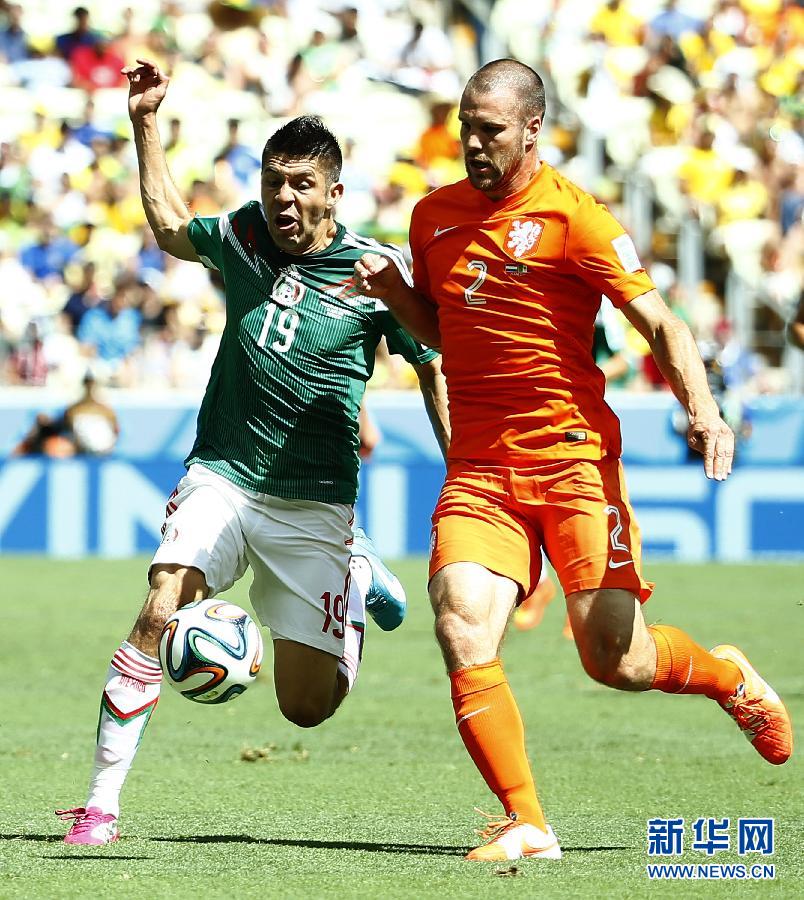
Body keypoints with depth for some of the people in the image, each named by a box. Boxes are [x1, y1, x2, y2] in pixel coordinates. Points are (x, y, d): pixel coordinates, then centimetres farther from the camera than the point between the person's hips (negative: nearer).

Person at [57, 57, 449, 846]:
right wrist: (145, 122, 21)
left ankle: (358, 576, 32)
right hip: (221, 478, 2)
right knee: (158, 617, -25)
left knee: (307, 707, 0)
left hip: (315, 506, -2)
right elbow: (169, 227, 25)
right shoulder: (243, 235, 3)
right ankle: (100, 804, -19)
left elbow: (434, 370, 5)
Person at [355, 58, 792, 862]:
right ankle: (524, 824, -13)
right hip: (477, 465, 4)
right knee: (461, 628, -19)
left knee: (613, 659, -8)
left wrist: (701, 409, -25)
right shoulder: (435, 215, 12)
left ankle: (728, 678, 26)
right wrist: (391, 291, 6)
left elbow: (658, 324, -9)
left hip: (571, 457, -4)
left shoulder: (573, 217, -6)